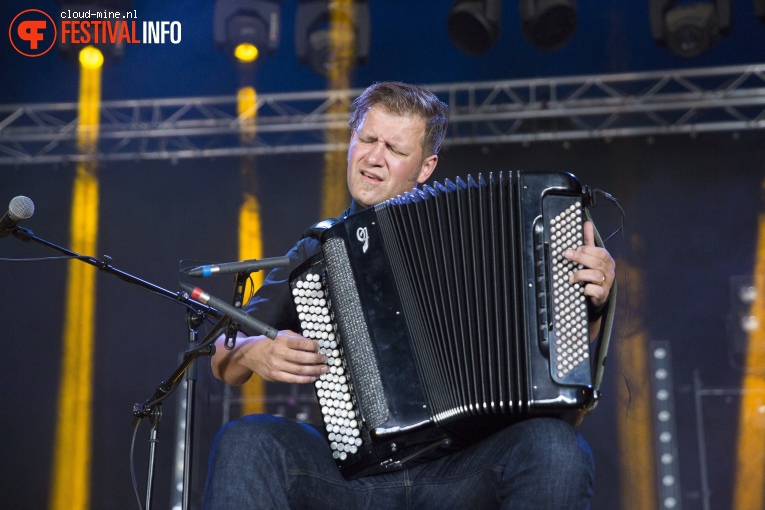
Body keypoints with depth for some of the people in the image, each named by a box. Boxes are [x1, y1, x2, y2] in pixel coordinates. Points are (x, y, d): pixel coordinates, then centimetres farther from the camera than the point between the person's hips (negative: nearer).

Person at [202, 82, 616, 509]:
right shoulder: (316, 253, 15)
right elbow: (224, 358, 16)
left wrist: (592, 299, -9)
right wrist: (255, 353, -6)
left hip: (459, 472, -1)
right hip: (348, 476, 1)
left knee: (556, 446, -29)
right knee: (244, 441, -25)